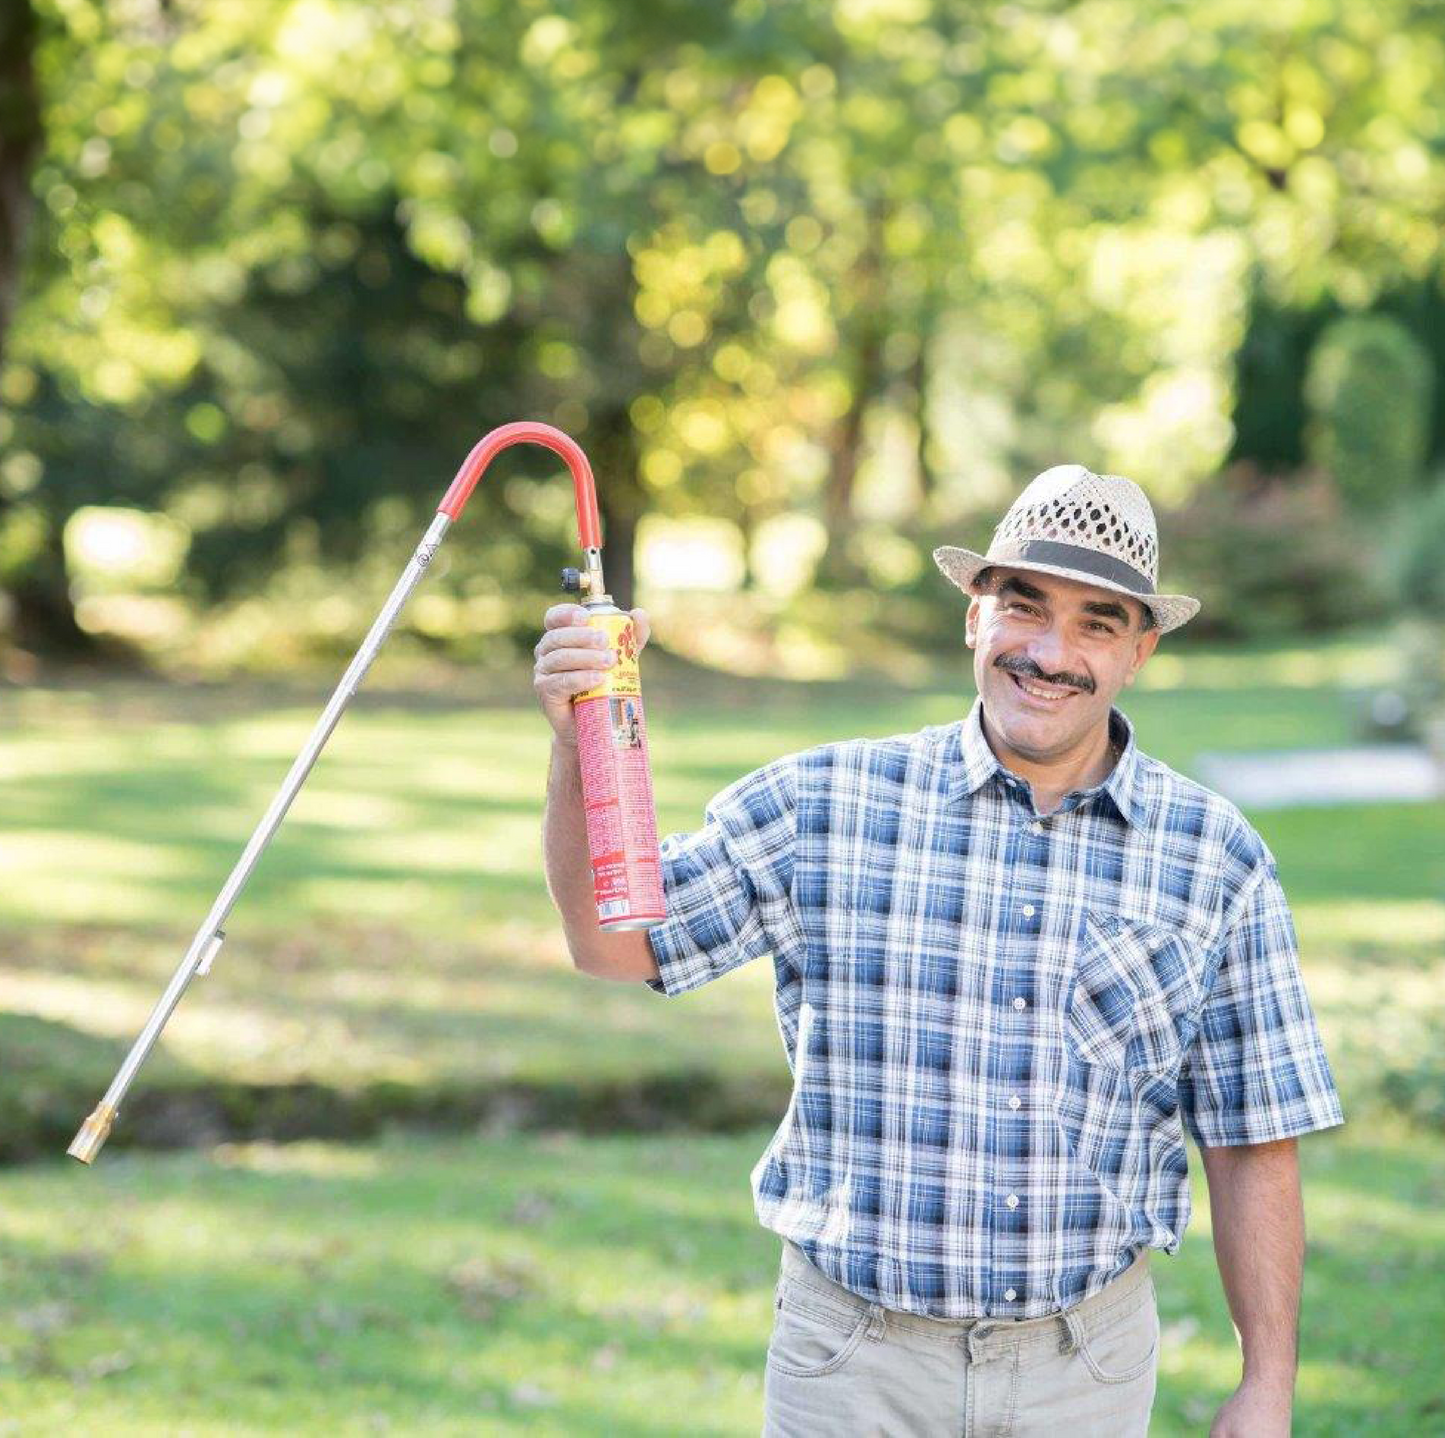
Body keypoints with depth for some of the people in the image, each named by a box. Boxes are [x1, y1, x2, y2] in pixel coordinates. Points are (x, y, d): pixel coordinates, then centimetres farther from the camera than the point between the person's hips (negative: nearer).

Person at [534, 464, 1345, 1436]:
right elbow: (612, 942, 1)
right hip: (852, 1358, 0)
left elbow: (1254, 1146, 3)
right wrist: (582, 745, -14)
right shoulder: (824, 804, -1)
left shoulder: (1217, 859, 0)